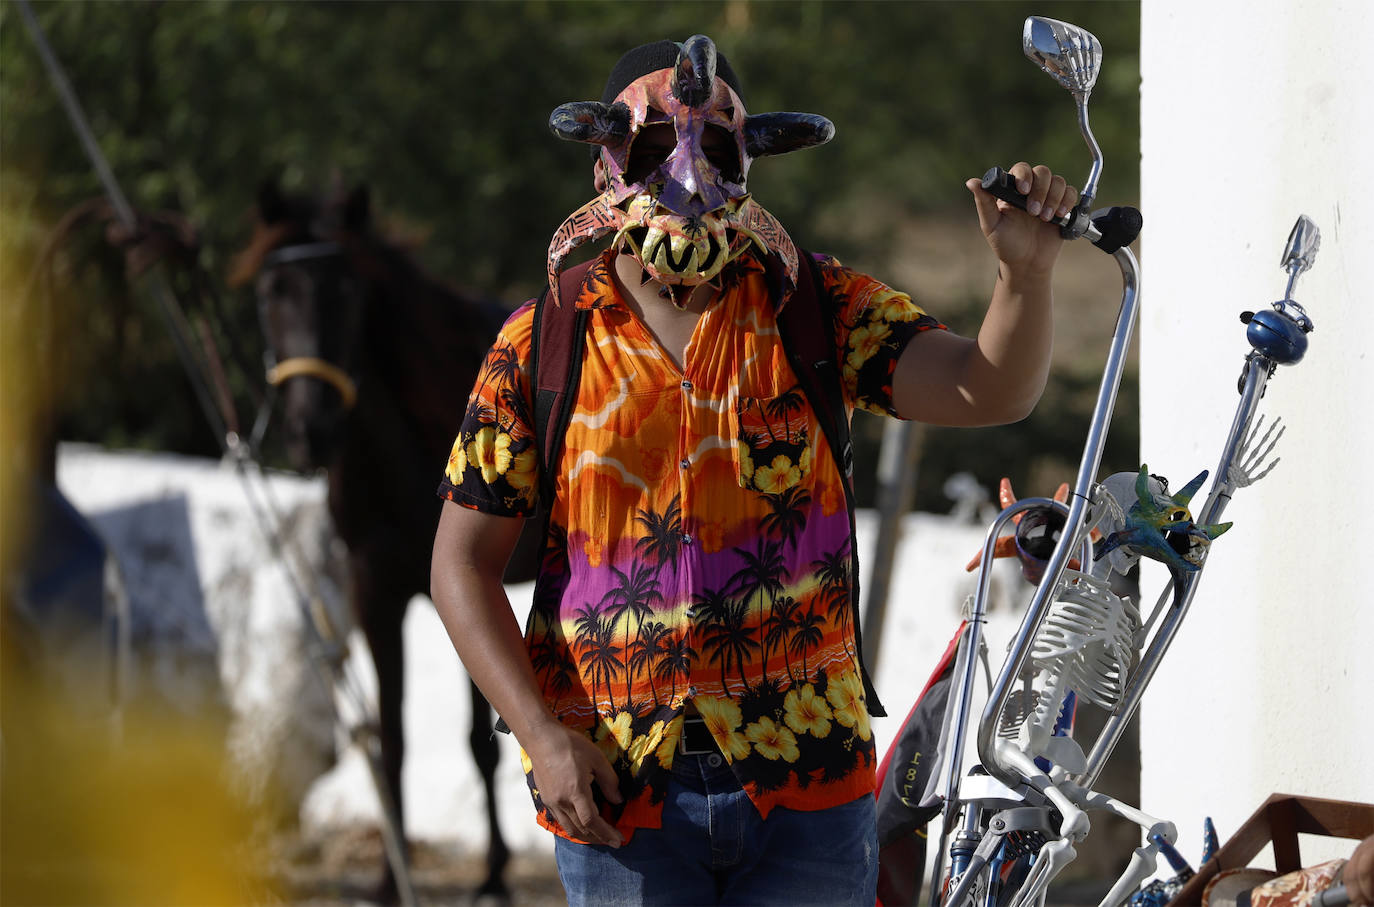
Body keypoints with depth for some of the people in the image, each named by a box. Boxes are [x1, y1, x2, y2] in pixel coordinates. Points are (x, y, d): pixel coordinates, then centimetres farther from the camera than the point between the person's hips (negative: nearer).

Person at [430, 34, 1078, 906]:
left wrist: (1027, 271, -31)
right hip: (615, 793, 0)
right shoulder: (540, 346, 0)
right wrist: (544, 735, -8)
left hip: (807, 778, 1)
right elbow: (464, 563, 2)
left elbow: (987, 390, -11)